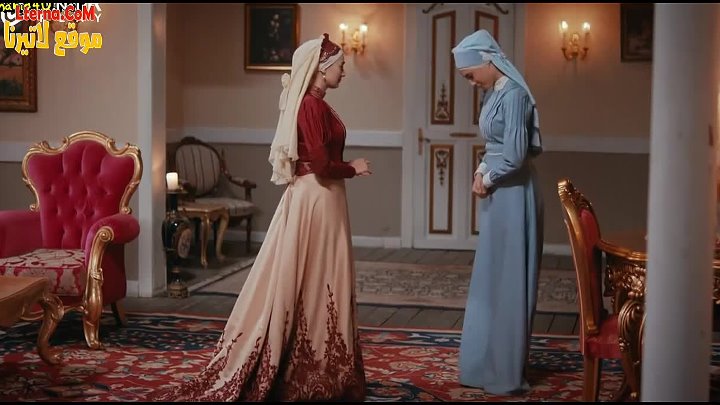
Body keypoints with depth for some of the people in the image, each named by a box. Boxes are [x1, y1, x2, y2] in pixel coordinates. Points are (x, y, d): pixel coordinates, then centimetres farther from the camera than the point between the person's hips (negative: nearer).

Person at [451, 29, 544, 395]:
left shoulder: (513, 95, -18)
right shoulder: (496, 93, 11)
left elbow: (515, 155, -24)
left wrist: (487, 180, -8)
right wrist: (482, 172, 2)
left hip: (511, 197, -10)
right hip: (498, 195, 10)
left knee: (508, 283, -1)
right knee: (492, 282, 16)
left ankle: (507, 374, 10)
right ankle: (491, 365, 27)